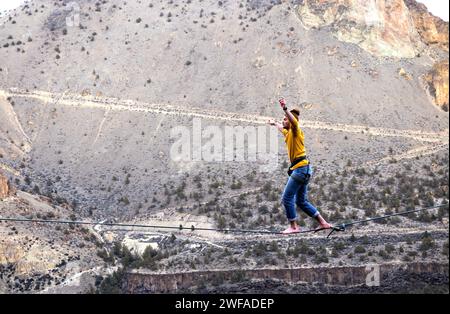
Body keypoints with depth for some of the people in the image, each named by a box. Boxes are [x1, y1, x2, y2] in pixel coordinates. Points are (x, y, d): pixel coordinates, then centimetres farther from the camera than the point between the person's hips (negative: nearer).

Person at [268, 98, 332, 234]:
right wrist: (274, 123, 62)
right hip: (303, 169, 10)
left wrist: (285, 109, -45)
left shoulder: (296, 131, -7)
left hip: (300, 168, -10)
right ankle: (323, 223, 13)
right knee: (301, 201, 11)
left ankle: (293, 227, -4)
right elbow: (282, 128, 44)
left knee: (287, 198, -8)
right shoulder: (288, 133, 19)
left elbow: (294, 121, -31)